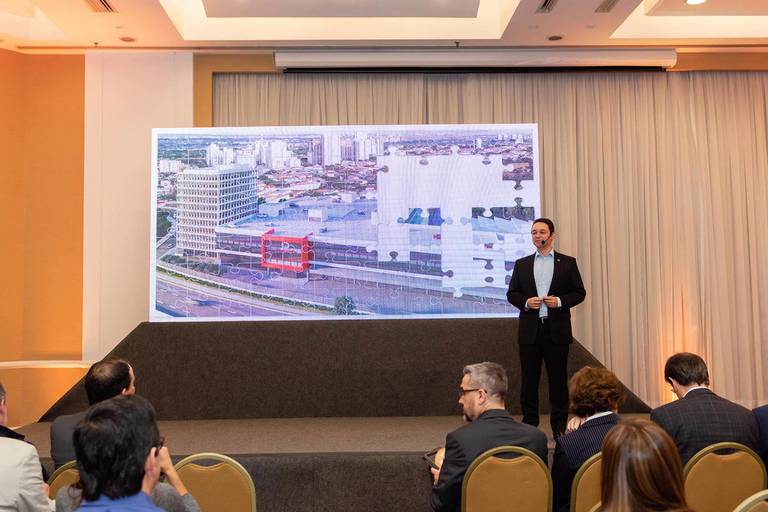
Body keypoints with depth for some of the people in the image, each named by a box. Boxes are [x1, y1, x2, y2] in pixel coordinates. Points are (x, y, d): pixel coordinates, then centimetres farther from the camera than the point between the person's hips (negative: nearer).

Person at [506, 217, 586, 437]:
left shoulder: (567, 262, 6)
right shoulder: (522, 264, 11)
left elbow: (579, 292, 4)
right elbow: (511, 294, 9)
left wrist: (560, 301, -12)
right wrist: (526, 302, -10)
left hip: (557, 330, -1)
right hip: (529, 330, 1)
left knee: (558, 378, 4)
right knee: (529, 379, 5)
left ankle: (559, 425, 14)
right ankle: (529, 423, 14)